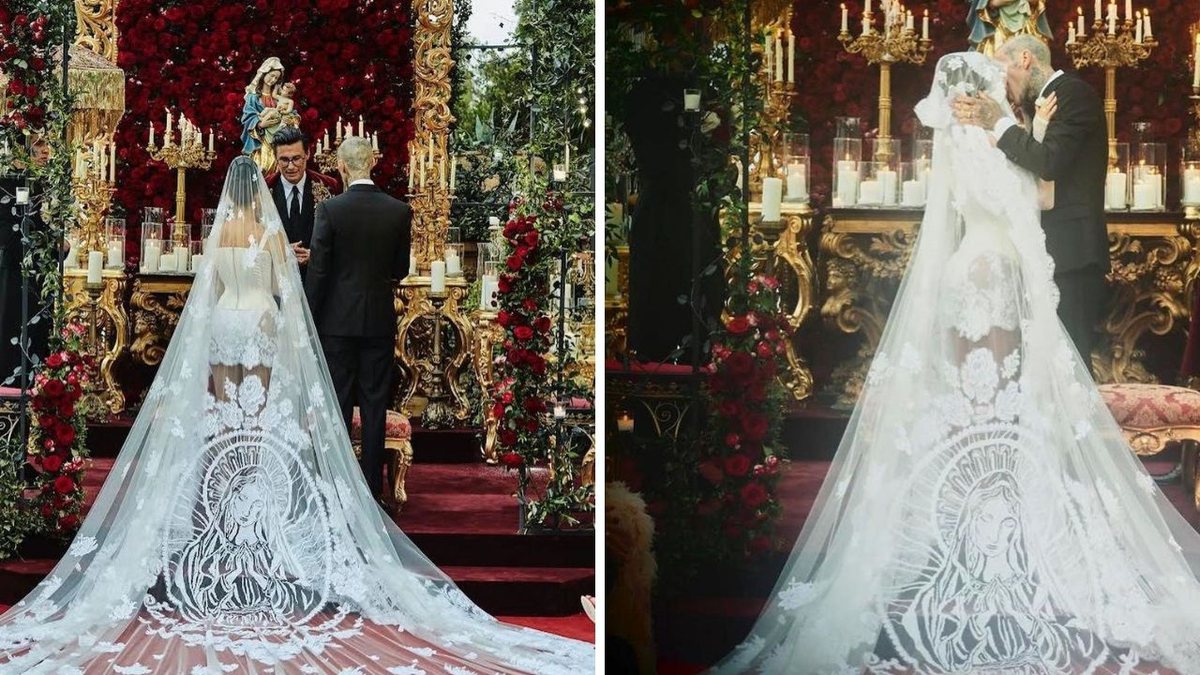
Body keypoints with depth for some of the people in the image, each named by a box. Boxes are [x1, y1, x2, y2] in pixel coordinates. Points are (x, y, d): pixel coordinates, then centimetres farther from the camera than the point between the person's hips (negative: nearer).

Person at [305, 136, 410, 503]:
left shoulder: (329, 209, -10)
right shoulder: (399, 211, -3)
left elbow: (317, 270, -9)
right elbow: (400, 270, 5)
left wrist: (310, 320, 0)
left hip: (338, 320, -2)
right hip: (380, 320, 2)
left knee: (338, 404, 6)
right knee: (374, 404, 8)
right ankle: (372, 486, 11)